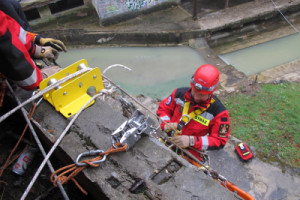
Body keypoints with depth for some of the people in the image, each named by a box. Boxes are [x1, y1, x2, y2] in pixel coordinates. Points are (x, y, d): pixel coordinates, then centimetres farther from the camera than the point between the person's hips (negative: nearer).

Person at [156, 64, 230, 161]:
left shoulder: (219, 111, -12)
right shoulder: (180, 93, -2)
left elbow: (219, 141, -10)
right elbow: (163, 109, 11)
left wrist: (191, 141, -23)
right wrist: (165, 124, -12)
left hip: (190, 152, -3)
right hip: (165, 141, 4)